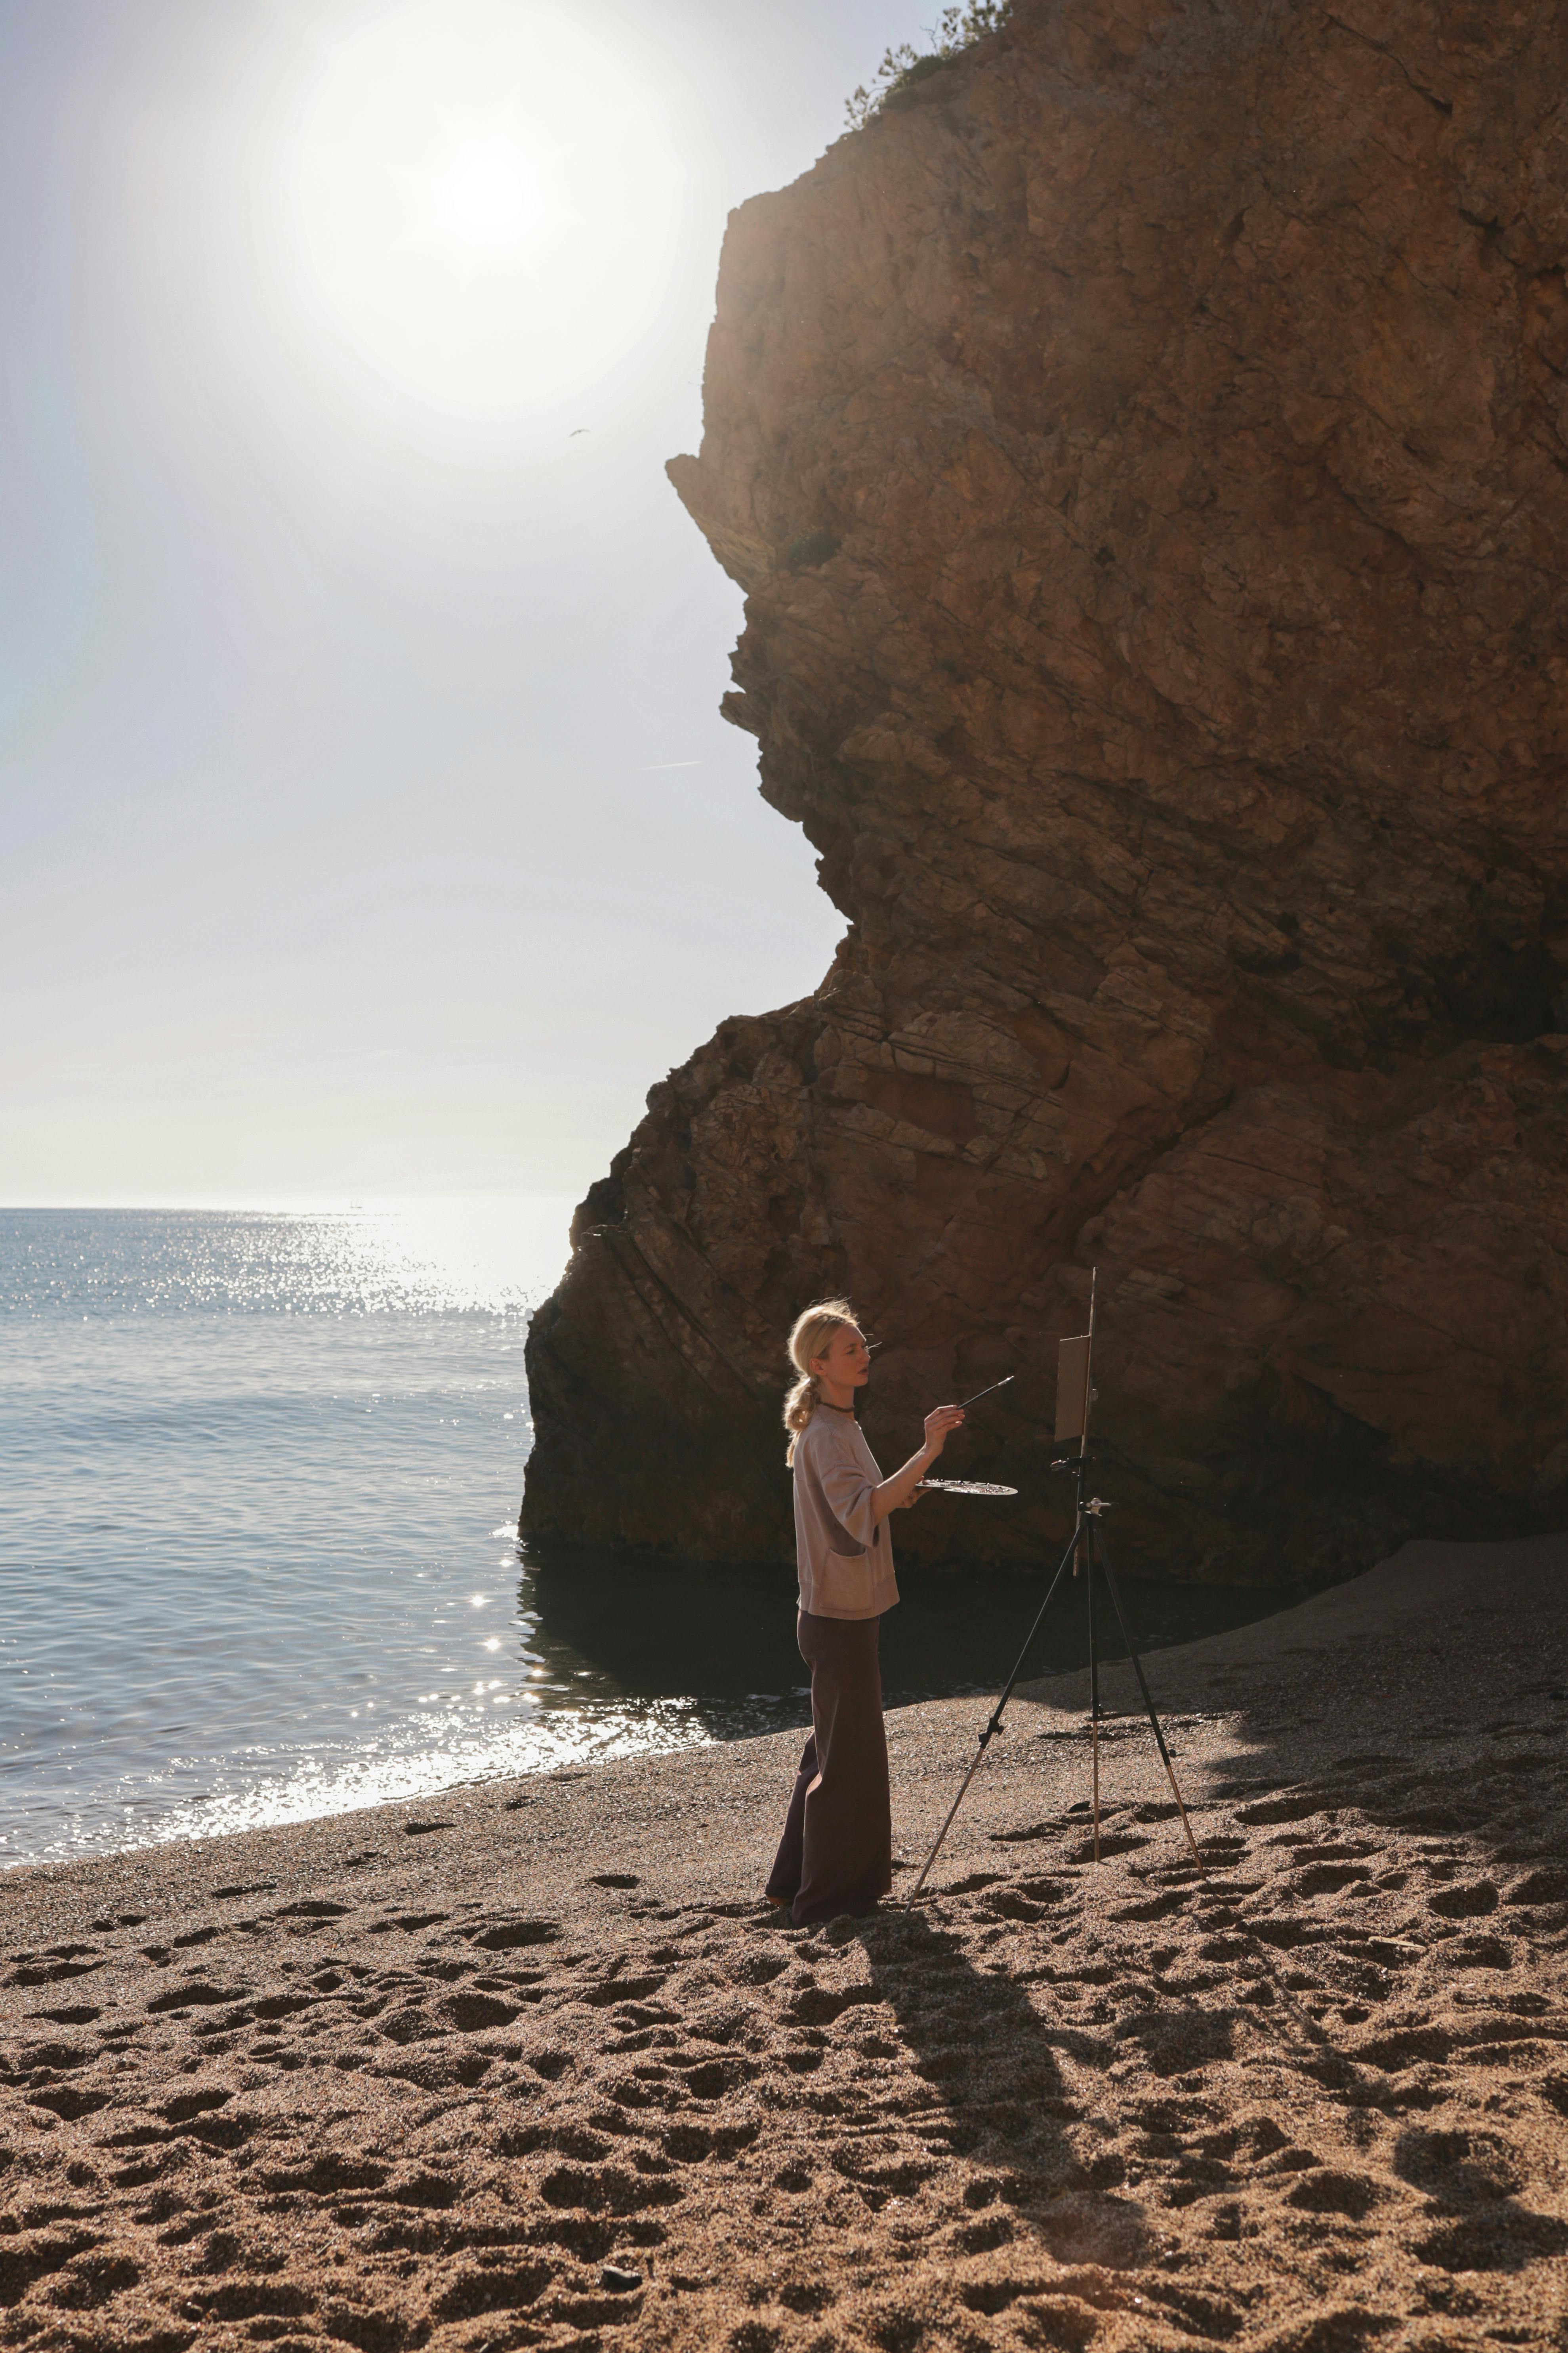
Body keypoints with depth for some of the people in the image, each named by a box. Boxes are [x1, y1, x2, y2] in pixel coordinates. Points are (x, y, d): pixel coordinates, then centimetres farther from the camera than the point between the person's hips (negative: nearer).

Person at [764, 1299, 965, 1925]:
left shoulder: (837, 1427, 12)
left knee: (837, 1751, 18)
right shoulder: (826, 1437, -19)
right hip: (838, 1619, -10)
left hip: (842, 1613, 10)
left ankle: (797, 1883, 29)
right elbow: (860, 1512, -37)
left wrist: (895, 1495, 6)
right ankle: (829, 1897, 11)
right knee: (849, 1758, 0)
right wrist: (926, 1454, -46)